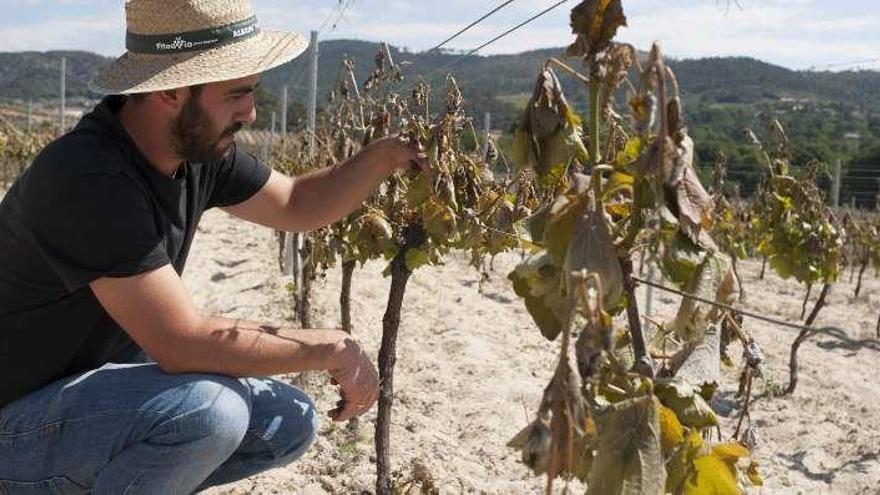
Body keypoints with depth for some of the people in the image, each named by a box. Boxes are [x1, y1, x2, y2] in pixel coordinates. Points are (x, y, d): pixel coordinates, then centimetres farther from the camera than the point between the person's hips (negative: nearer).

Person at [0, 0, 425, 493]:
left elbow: (296, 204, 9)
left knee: (291, 423, 3)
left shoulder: (201, 145, -6)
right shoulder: (89, 179, -31)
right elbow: (182, 342, -33)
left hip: (103, 387, 8)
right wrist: (331, 348, -23)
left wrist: (386, 155, -7)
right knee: (207, 411, -32)